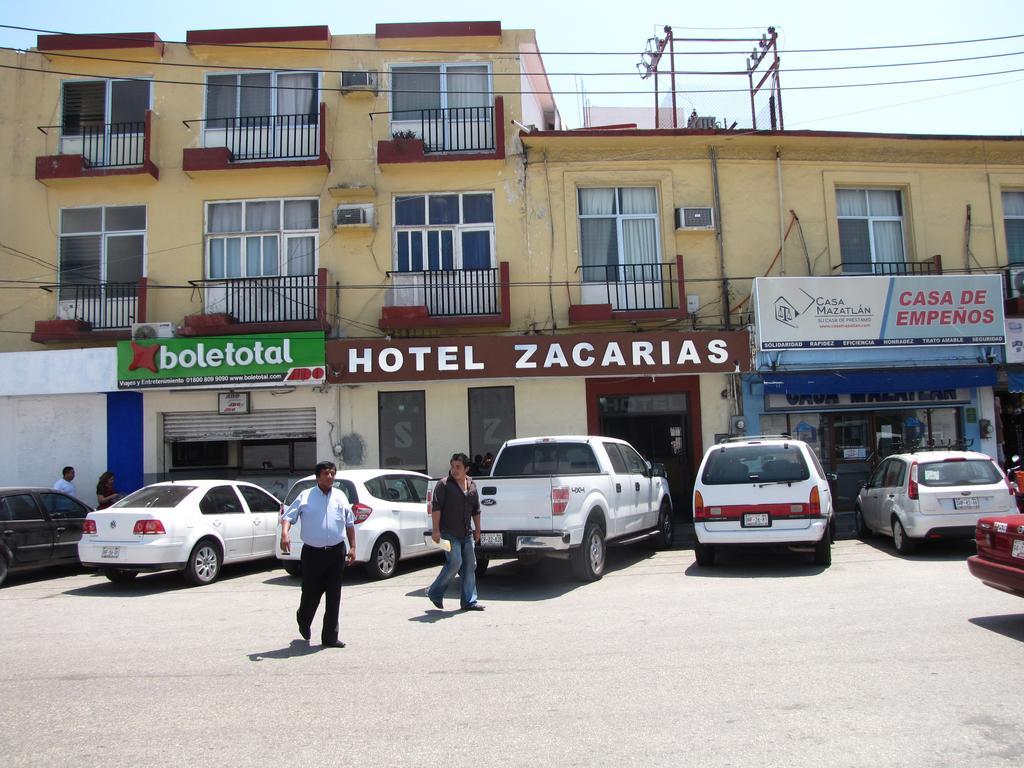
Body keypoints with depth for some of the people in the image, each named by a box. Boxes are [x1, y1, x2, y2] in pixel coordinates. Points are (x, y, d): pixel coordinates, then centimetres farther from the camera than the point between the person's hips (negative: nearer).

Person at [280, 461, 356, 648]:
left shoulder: (340, 496, 11)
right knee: (311, 593, 3)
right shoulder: (305, 496, 2)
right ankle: (303, 620, 35)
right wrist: (285, 533, -23)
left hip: (336, 552, 3)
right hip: (313, 553, -2)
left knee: (334, 596, 4)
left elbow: (350, 523, 16)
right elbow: (288, 516, -3)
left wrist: (352, 547, 10)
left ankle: (330, 637, 12)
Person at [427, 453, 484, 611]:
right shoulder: (443, 484, -6)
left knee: (470, 566, 5)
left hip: (466, 533, 6)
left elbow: (476, 510, 19)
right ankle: (435, 592, 5)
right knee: (455, 563, -14)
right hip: (449, 533, -6)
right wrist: (436, 529, -18)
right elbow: (435, 507, -11)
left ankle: (469, 601, 13)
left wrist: (477, 529, 17)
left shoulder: (472, 485, 11)